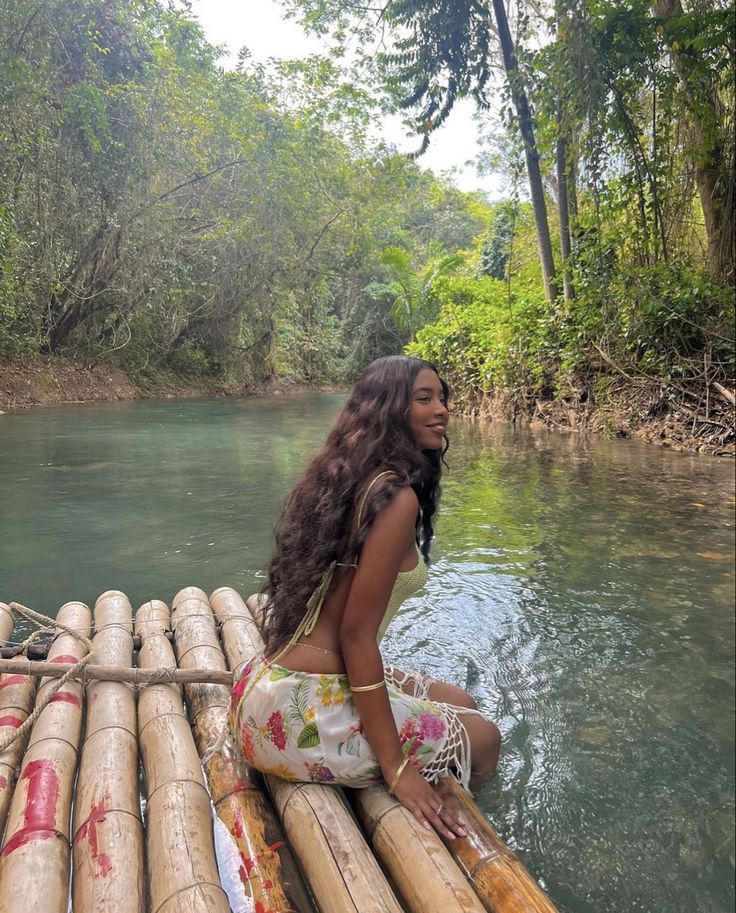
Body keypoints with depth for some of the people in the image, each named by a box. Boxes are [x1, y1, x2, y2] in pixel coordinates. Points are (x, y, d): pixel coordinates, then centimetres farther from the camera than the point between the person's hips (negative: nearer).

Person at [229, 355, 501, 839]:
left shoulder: (344, 477, 9)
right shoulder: (396, 495, -19)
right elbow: (357, 634, -22)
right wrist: (396, 768, -17)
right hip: (303, 713, -9)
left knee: (460, 703, 20)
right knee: (482, 737, 7)